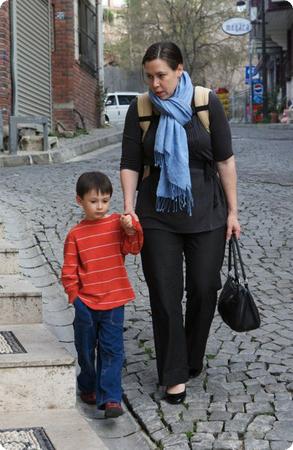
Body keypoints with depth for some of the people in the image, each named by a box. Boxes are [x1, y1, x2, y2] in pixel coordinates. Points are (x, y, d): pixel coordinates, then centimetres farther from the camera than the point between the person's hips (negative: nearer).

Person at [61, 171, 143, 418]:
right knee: (86, 349, 15)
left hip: (113, 302, -1)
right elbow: (69, 270, 0)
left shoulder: (117, 223, -1)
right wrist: (75, 297, -5)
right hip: (86, 304, 1)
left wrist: (131, 229, -27)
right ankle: (88, 388, 36)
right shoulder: (76, 234, -3)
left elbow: (133, 248, -11)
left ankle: (110, 398, -2)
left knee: (111, 350, -4)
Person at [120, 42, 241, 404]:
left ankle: (192, 361, 27)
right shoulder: (140, 110, -2)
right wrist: (128, 208, -11)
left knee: (203, 290, 5)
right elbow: (130, 164, 1)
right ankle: (174, 375, 12)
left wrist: (232, 211, -2)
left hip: (206, 213, 0)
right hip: (158, 217, 1)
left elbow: (225, 159, -2)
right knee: (165, 296, 1)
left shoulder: (207, 103, -5)